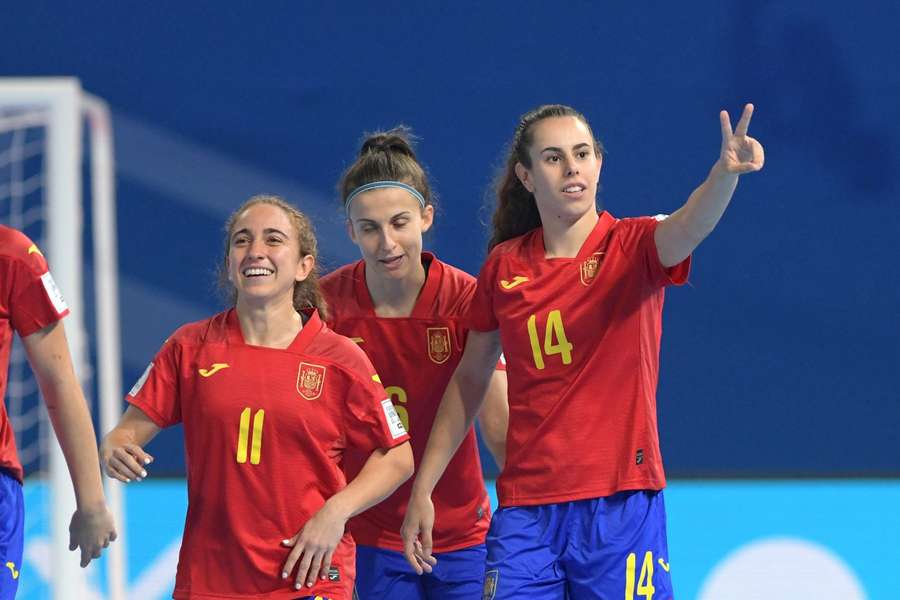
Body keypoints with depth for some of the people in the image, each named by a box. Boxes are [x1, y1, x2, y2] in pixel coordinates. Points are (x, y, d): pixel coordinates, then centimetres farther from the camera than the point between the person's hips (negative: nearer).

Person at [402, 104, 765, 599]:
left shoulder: (632, 247, -3)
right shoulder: (504, 266, 6)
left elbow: (688, 227, -26)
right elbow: (469, 380, 16)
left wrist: (725, 173, -48)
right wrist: (422, 489, 15)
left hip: (621, 504, -2)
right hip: (526, 512, 2)